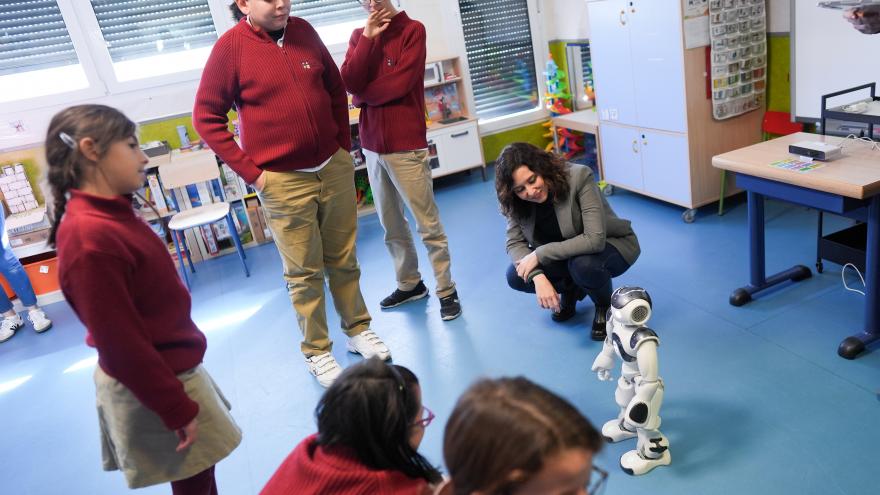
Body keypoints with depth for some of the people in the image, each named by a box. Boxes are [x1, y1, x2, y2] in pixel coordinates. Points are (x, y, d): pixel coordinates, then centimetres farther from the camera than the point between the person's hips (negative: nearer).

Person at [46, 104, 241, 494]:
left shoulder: (109, 214, 1)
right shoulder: (90, 240, -29)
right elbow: (121, 345, -26)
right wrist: (177, 410, -18)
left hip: (165, 369, 9)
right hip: (152, 388, -9)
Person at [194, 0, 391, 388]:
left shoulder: (304, 32, 3)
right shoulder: (230, 47, -9)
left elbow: (336, 88, 15)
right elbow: (206, 117, -6)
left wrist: (344, 142, 9)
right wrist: (250, 171, -9)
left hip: (335, 168, 4)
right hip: (283, 182, -4)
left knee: (343, 260, 15)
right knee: (304, 272, 6)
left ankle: (358, 329, 33)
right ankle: (316, 351, 23)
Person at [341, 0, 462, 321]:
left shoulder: (413, 30, -4)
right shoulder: (359, 36, 11)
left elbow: (399, 83, -16)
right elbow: (349, 82, -4)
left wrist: (362, 96, -2)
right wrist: (368, 38, -10)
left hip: (406, 145, -6)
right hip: (372, 145, 6)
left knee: (428, 225, 0)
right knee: (391, 224, 14)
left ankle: (447, 290, 10)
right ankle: (409, 284, 29)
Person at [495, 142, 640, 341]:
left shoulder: (579, 177, -30)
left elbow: (595, 239, -36)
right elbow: (514, 243, -13)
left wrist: (540, 254, -33)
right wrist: (538, 277, -30)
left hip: (610, 244, -5)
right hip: (568, 253, 5)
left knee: (583, 264, -38)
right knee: (515, 276, -16)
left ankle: (605, 306, -3)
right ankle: (572, 290, 12)